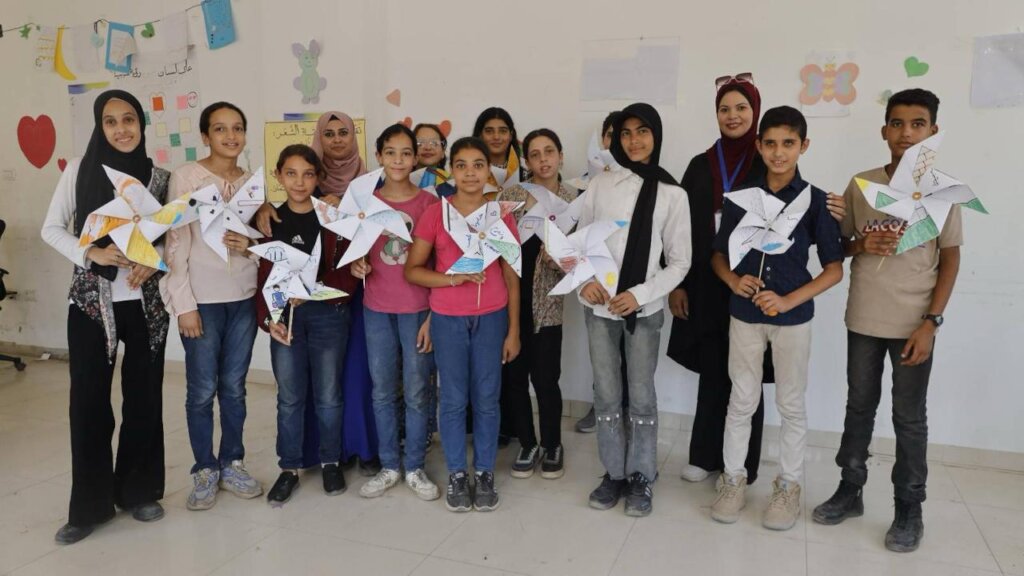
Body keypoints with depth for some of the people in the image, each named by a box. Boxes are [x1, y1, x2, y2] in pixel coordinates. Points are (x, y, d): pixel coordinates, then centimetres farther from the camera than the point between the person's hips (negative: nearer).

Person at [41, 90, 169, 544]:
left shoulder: (160, 177, 2)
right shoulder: (80, 169, 0)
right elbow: (51, 228, 2)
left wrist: (155, 263, -12)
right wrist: (92, 254, -14)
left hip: (146, 301, 1)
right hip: (91, 300, -1)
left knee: (144, 397, 7)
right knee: (88, 399, 1)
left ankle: (140, 491, 23)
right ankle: (90, 505, 15)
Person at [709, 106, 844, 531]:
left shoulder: (815, 201, -5)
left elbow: (834, 268, -4)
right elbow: (718, 253, 8)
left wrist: (789, 300, -16)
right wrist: (734, 281, -13)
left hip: (793, 317, -1)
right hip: (744, 315, 2)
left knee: (791, 404, 10)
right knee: (741, 402, 10)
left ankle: (789, 486, 26)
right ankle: (733, 479, 24)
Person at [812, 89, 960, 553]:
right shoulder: (860, 184, 3)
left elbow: (950, 258, -2)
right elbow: (839, 245, 12)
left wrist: (931, 323, -9)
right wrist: (860, 244, -12)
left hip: (912, 324, -2)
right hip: (863, 320, 3)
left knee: (909, 418, 6)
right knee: (859, 407, 13)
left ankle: (909, 509, 19)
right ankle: (850, 490, 27)